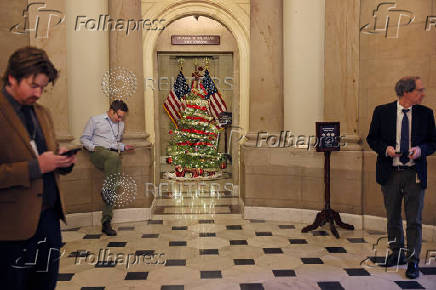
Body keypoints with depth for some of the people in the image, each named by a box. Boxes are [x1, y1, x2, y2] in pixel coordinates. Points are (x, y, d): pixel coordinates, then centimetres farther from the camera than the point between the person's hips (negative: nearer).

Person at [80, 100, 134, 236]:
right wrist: (93, 147, -10)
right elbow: (84, 138, 8)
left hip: (114, 156, 4)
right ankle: (106, 190, -29)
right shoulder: (95, 120, 10)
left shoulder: (121, 125, 26)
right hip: (99, 152, -4)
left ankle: (106, 222, -18)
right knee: (114, 157, -39)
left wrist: (124, 147, 15)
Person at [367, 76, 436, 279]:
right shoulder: (382, 112, -2)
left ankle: (413, 261, 15)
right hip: (390, 173, 0)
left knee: (414, 220, 3)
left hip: (414, 173, 0)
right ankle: (397, 254, 31)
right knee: (393, 218, 14)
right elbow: (372, 138, 4)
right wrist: (385, 148, -15)